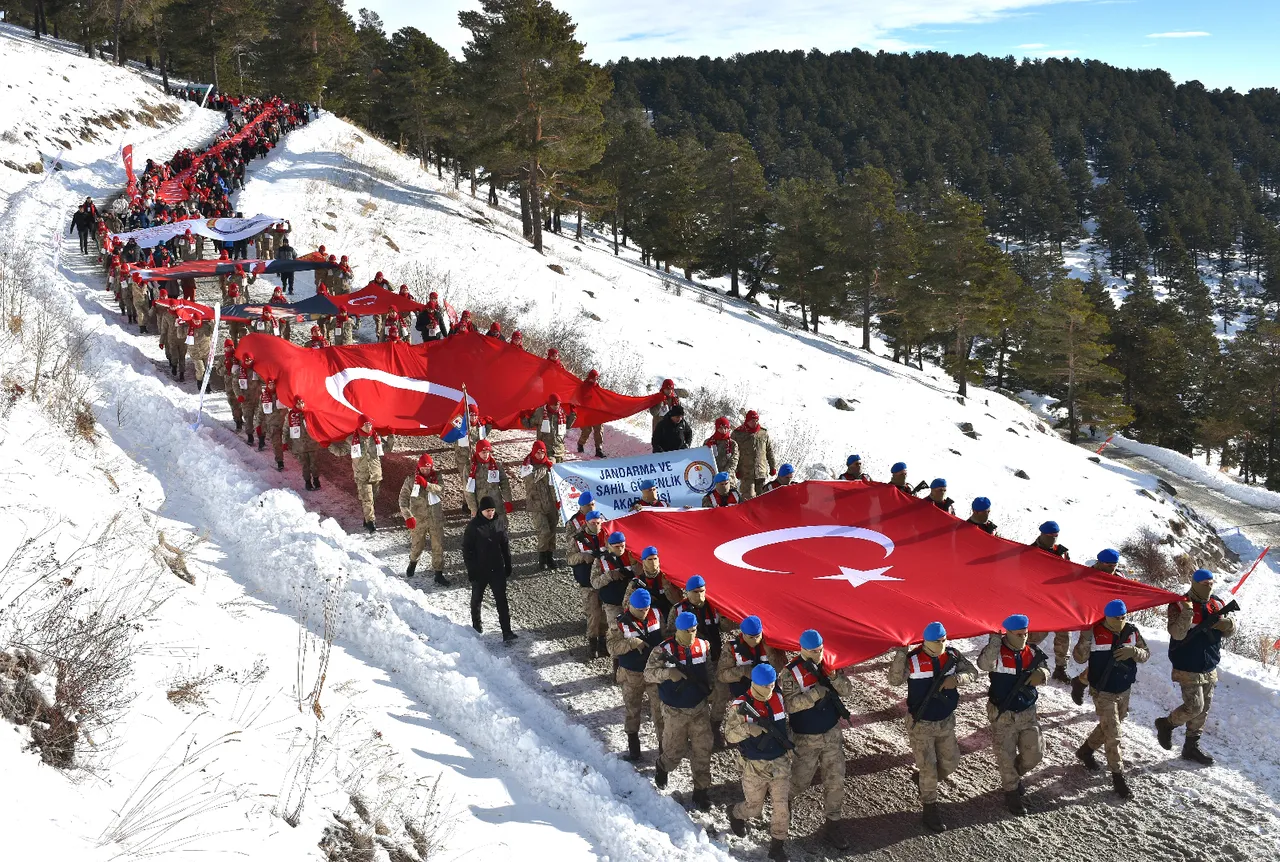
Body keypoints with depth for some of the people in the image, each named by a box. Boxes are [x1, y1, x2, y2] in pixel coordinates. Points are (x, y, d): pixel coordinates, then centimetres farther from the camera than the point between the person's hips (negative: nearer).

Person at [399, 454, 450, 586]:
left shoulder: (437, 477, -4)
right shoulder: (411, 479, -9)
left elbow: (440, 489, -22)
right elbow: (403, 498, -11)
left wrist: (426, 484, -38)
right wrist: (407, 516, -22)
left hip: (436, 518, 1)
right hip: (418, 519, -1)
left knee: (438, 546, 2)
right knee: (417, 545, 15)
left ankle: (438, 574, 13)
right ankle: (412, 563, 46)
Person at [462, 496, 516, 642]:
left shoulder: (499, 524, 1)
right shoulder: (473, 526, -11)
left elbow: (505, 546, 10)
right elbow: (466, 549, -8)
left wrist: (508, 565, 10)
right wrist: (470, 569, -11)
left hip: (497, 569, 2)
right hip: (479, 570, -2)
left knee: (501, 600, -4)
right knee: (477, 598, 17)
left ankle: (506, 632, -7)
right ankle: (476, 625, 38)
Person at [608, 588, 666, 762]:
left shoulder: (656, 615, -8)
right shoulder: (620, 623, -19)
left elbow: (665, 635, 6)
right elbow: (612, 647, -22)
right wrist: (632, 643, -34)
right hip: (632, 674, -1)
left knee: (660, 708, 4)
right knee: (632, 708, 16)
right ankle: (633, 742, 36)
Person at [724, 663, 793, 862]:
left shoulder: (780, 699, -2)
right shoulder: (741, 706, -16)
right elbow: (729, 735, -15)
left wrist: (792, 755, 16)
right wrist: (749, 726, -31)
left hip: (781, 763, 3)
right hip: (755, 766, -3)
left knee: (783, 807, 1)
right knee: (754, 807, 11)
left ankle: (777, 845, 20)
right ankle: (736, 815, 44)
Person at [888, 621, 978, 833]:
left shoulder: (952, 655, -6)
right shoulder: (912, 660, -20)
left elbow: (972, 672, 3)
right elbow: (895, 680, -31)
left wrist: (956, 679, -18)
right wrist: (900, 653, -38)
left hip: (946, 721, 5)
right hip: (920, 724, -5)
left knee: (950, 762, 15)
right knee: (928, 768, 0)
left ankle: (921, 778, 42)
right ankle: (930, 810, 16)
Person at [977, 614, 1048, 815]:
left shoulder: (1032, 652, -2)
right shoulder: (997, 652, -17)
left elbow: (1043, 673, 12)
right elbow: (983, 665, -39)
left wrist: (1042, 675, -12)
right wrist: (995, 640, -39)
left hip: (1028, 713, 4)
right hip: (1003, 715, -4)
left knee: (1033, 755, 10)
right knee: (1007, 757, 5)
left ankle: (1016, 776, 40)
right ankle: (1011, 792, 27)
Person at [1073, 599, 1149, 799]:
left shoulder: (1132, 632, -4)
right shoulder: (1095, 633, -17)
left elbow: (1146, 654, 1)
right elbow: (1080, 658, -17)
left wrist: (1133, 651, -21)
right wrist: (1085, 638, -35)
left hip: (1124, 691, 5)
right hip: (1103, 693, -5)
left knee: (1108, 727, 22)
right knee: (1112, 734, -6)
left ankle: (1086, 751, 45)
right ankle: (1118, 775, 5)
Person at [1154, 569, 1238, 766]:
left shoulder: (1217, 604, 5)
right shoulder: (1180, 605, -14)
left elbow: (1228, 632, 9)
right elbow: (1177, 634, -23)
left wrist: (1228, 624, -14)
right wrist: (1186, 614, -39)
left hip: (1210, 669, 7)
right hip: (1188, 669, -7)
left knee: (1204, 709, 12)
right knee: (1194, 707, -11)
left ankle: (1191, 748, 25)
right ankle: (1166, 724, 15)